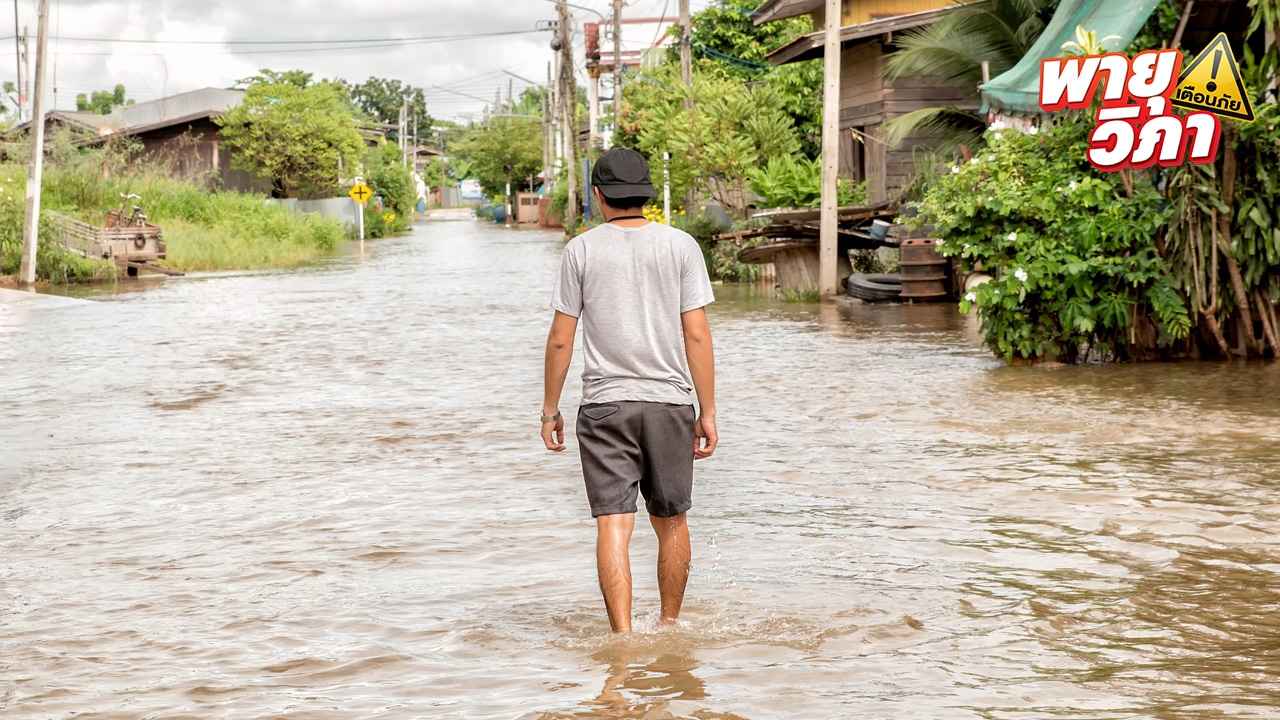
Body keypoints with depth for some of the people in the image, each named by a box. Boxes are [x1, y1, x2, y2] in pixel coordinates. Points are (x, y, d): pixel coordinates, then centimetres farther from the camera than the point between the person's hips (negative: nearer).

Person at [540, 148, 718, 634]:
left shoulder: (581, 250, 0)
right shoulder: (681, 246, 2)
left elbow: (560, 339, -1)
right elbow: (696, 334, -2)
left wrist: (550, 410, 9)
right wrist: (708, 412, 3)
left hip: (604, 404, -1)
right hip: (669, 401, 2)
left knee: (613, 524, -4)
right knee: (671, 520, 15)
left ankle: (623, 635, -15)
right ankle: (670, 625, 28)